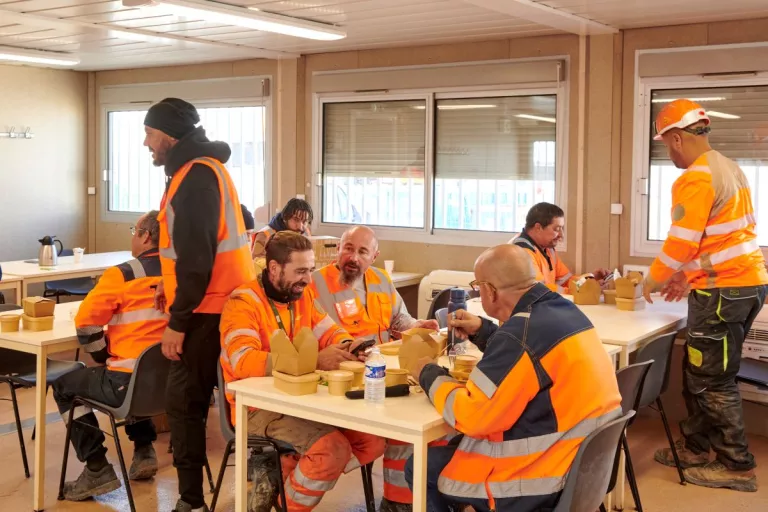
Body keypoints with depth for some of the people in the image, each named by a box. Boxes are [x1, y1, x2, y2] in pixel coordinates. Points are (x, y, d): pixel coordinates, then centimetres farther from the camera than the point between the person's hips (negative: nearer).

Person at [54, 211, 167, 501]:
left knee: (64, 386, 19)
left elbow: (86, 323, -9)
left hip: (130, 384, -6)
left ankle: (98, 470, 14)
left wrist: (104, 357, 9)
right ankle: (144, 450, 32)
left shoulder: (123, 275, -12)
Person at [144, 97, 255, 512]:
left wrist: (177, 321, -19)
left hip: (207, 310, -10)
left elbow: (196, 255, -22)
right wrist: (174, 288, 16)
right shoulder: (201, 168, 17)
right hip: (219, 302, 10)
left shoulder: (196, 176, -16)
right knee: (191, 399, 15)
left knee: (184, 401, -4)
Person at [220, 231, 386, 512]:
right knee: (334, 448, -26)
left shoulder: (303, 295, 7)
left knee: (372, 441, -4)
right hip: (259, 406, -8)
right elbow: (244, 363, -30)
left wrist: (350, 346, -17)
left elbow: (332, 334, 10)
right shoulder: (244, 302, -16)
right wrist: (315, 360, -38)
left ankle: (282, 472, 3)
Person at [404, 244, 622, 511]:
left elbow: (469, 416, -19)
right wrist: (482, 331, 18)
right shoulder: (563, 309, 4)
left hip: (547, 477, -9)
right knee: (450, 447, 25)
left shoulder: (522, 332, -25)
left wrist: (430, 375, -4)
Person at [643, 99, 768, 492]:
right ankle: (694, 448, 26)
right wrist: (687, 276, 21)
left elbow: (682, 242, -18)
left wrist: (654, 279, -1)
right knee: (697, 371, 17)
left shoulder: (696, 178, -16)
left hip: (723, 290, -10)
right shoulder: (728, 168, 14)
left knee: (712, 380, 1)